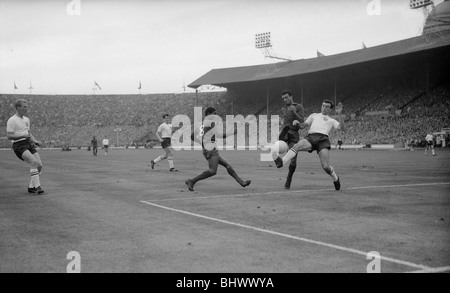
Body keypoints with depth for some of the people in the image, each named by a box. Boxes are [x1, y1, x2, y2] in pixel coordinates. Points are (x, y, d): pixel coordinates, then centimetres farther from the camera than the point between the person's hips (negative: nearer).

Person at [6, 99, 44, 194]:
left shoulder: (26, 119, 19)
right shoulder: (12, 120, -6)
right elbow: (9, 136, -13)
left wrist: (35, 141, 11)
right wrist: (23, 135, -20)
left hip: (29, 144, 8)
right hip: (19, 145, -8)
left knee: (39, 165, -4)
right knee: (33, 162, -27)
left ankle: (31, 187, 10)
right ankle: (37, 186, -25)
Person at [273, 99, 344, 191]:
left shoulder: (332, 121, 27)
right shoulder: (314, 115, 33)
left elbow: (341, 127, 10)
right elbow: (303, 125, 28)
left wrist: (339, 114, -1)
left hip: (323, 139, -1)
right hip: (310, 137, 2)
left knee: (325, 166, -15)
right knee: (297, 146, -32)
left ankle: (335, 178, 16)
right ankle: (281, 162, -49)